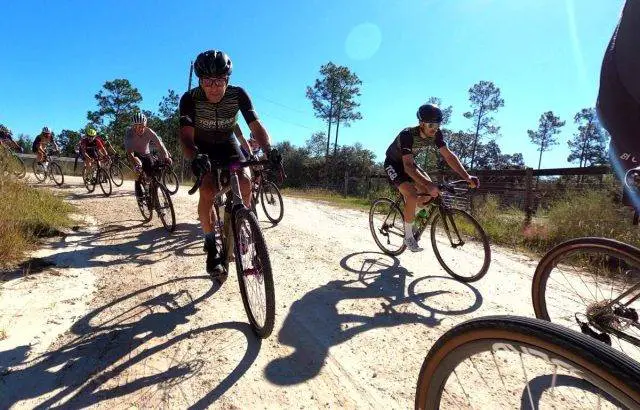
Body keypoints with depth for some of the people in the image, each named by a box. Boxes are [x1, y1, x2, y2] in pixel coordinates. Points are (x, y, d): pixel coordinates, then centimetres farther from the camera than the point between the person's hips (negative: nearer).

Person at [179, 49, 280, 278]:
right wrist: (195, 157, -57)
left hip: (227, 144, 2)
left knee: (245, 183, -24)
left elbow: (256, 125, -30)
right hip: (203, 148, -1)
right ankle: (211, 246, -6)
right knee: (207, 191, -25)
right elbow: (186, 134, -35)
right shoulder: (190, 98, -26)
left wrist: (270, 151, -49)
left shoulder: (238, 94, -23)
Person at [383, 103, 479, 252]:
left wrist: (467, 177, -27)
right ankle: (408, 237, -8)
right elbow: (408, 166, -43)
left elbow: (448, 156, -15)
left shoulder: (436, 134, -15)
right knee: (412, 197, -26)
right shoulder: (407, 135, -34)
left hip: (408, 163, 7)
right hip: (394, 164, -7)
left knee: (431, 193, -10)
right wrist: (428, 184, -55)